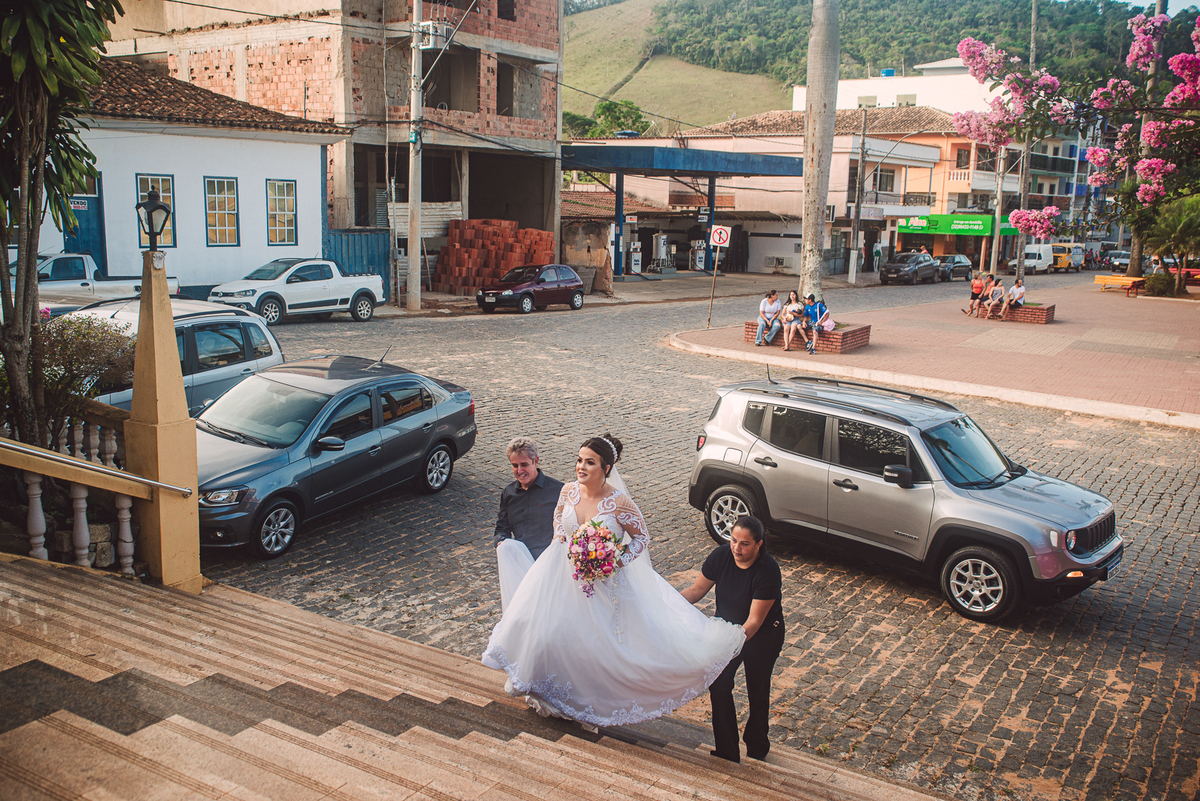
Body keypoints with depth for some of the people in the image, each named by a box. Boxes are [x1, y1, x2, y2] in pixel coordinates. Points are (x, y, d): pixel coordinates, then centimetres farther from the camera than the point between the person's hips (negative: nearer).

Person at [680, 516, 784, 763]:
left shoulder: (768, 572, -31)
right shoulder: (721, 556, -18)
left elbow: (754, 621, -31)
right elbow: (698, 589, -5)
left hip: (761, 635, -4)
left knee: (757, 691, 11)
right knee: (718, 685, -4)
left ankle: (756, 751, 34)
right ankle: (726, 752, 10)